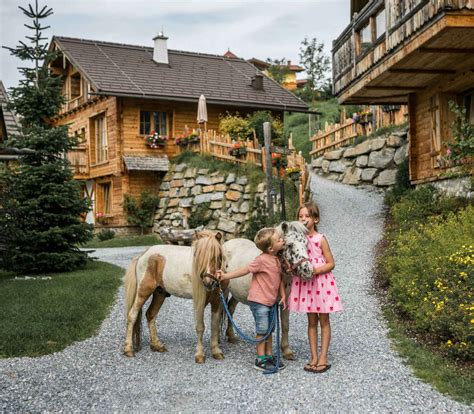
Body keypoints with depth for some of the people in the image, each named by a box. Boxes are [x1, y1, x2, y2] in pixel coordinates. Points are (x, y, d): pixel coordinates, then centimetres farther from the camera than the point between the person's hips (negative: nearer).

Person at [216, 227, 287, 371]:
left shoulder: (276, 259, 6)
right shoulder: (262, 260, -19)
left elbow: (279, 279, 12)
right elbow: (245, 270, -15)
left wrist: (283, 296, 5)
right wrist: (226, 276, -18)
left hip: (270, 301, 8)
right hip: (258, 301, -8)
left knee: (269, 330, 16)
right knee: (263, 330, -2)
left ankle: (269, 356, 28)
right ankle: (260, 360, 8)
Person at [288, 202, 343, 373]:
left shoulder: (320, 239, -9)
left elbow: (331, 263, -7)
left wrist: (315, 270, -21)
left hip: (321, 281, -4)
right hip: (305, 283, 4)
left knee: (324, 320, 5)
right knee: (311, 321, 11)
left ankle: (323, 358, 11)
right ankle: (314, 357, 17)